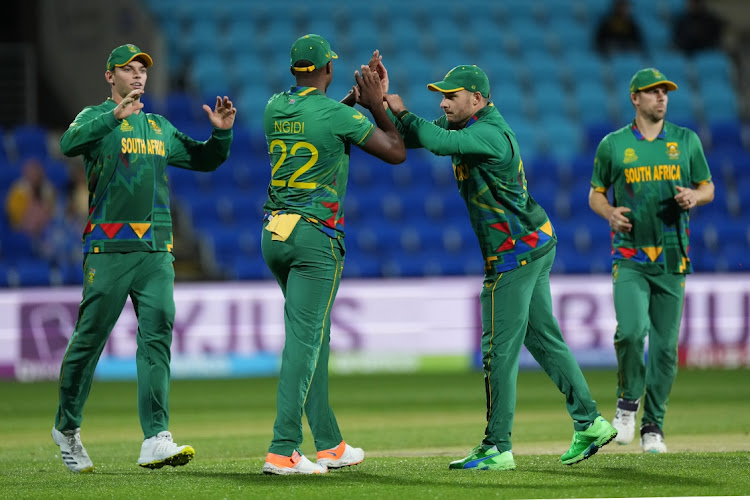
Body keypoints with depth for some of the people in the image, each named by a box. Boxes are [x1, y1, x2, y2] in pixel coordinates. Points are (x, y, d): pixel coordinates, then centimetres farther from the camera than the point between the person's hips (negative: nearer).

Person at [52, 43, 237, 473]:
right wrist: (114, 116, -35)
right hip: (108, 245, -4)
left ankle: (156, 439, -16)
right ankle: (67, 427, 18)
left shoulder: (160, 127, 21)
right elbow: (71, 143, -20)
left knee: (158, 334, -9)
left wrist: (221, 133, 7)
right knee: (90, 337, -1)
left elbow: (205, 160, 28)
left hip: (156, 248, 4)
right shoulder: (96, 118, 3)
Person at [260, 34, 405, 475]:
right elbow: (396, 152, -2)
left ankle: (330, 445, 20)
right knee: (304, 340, -9)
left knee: (313, 338, 16)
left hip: (274, 236, 7)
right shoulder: (337, 115, -10)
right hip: (316, 238, -7)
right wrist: (376, 105, 8)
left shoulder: (275, 108, 8)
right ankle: (283, 451, -17)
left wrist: (354, 100, 25)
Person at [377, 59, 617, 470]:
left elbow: (438, 142, -35)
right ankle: (589, 423, 16)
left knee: (499, 349, -6)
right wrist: (383, 98, 0)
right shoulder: (464, 124, 10)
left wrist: (402, 111, -20)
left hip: (514, 252, -10)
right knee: (544, 339, 13)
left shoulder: (490, 134, -20)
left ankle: (497, 448, -2)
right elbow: (407, 138, 13)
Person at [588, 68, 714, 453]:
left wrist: (693, 197, -9)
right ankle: (628, 400, 4)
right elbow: (595, 194, 13)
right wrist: (609, 213, -9)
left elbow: (708, 188, 15)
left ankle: (653, 426, 12)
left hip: (672, 259, 2)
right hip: (629, 258, -2)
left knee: (665, 345, 1)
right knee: (630, 331, -21)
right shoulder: (613, 145, 5)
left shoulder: (686, 140, 9)